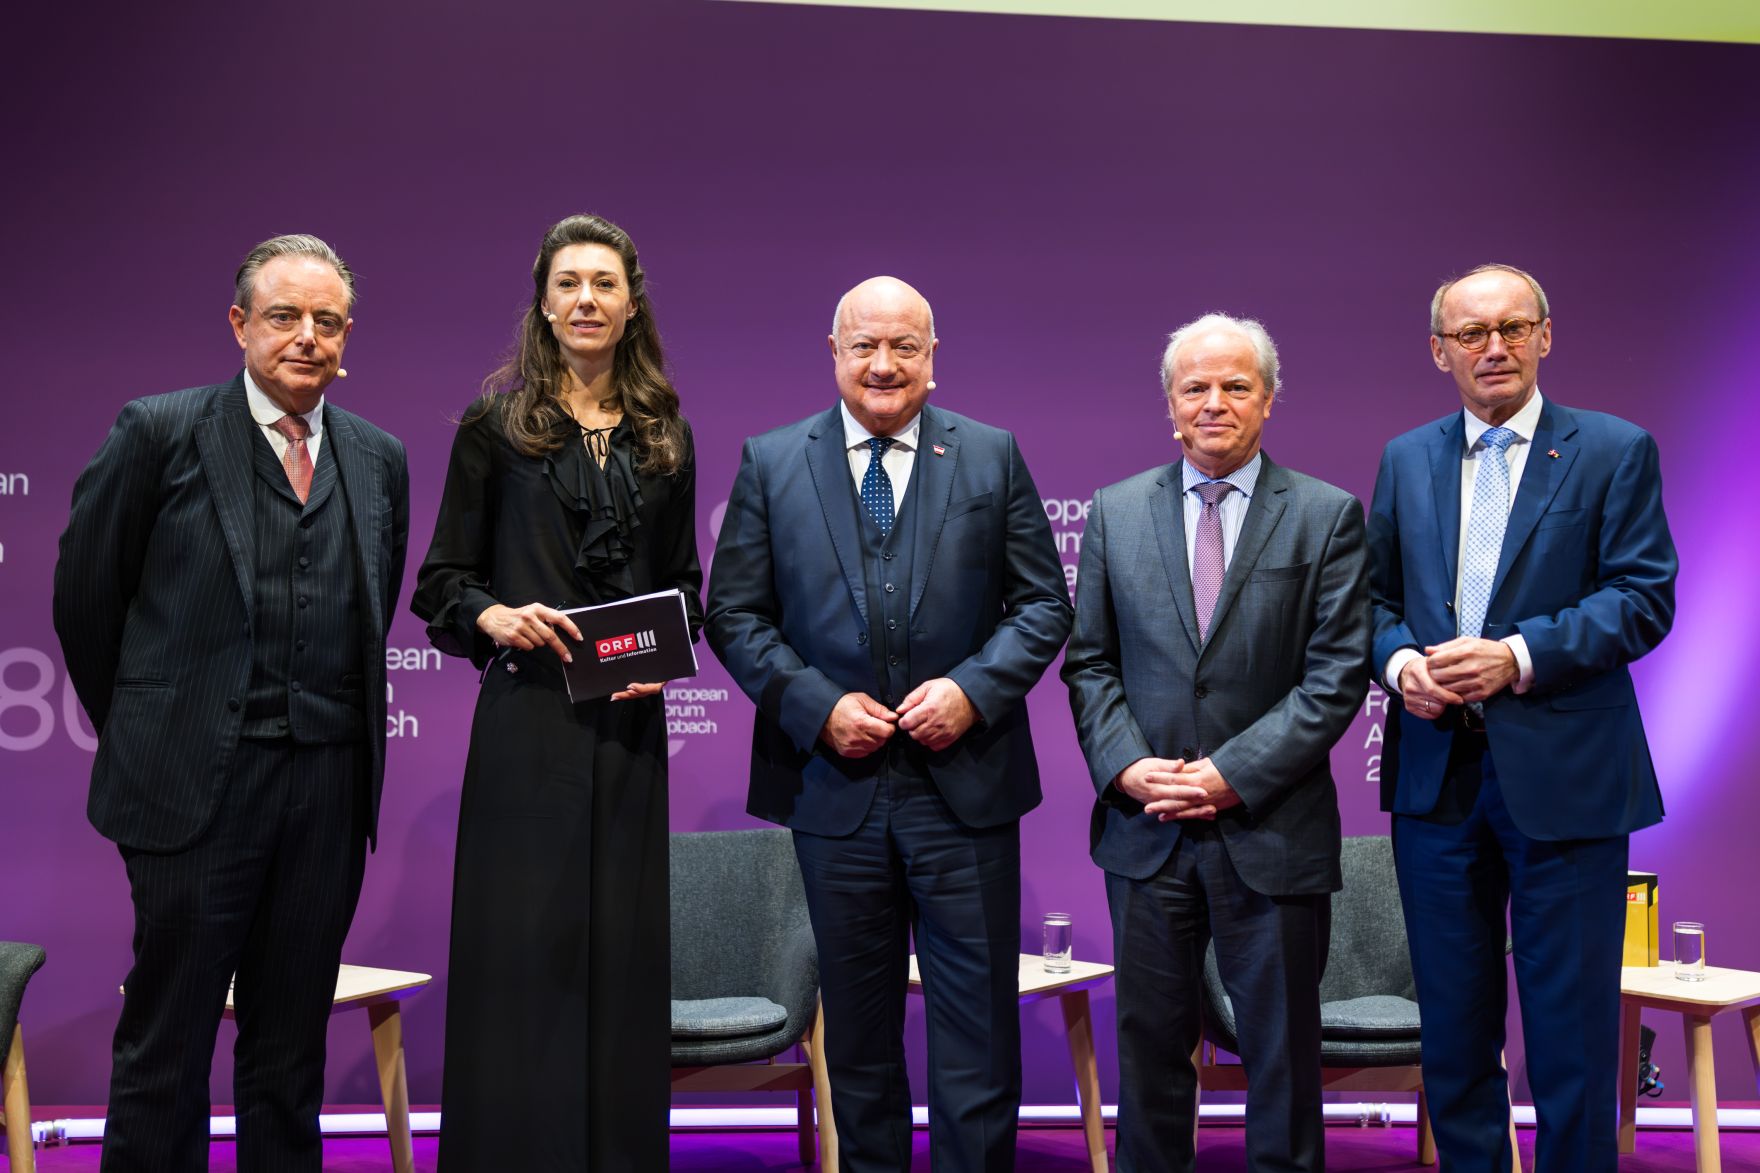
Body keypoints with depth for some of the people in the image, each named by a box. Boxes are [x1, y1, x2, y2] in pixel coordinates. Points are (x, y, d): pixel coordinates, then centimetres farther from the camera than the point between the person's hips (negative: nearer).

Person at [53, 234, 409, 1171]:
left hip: (329, 783, 4)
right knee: (166, 1042, 4)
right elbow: (85, 593, 2)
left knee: (291, 1043, 13)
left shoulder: (379, 460, 10)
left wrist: (341, 729, 13)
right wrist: (140, 734, 8)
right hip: (197, 780, -4)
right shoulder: (159, 432, -3)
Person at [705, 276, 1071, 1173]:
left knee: (978, 1025, 3)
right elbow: (734, 614, 2)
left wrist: (974, 689, -12)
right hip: (834, 787, 1)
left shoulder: (993, 457, 5)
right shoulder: (771, 462, 5)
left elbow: (1043, 602, 4)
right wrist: (816, 705, -11)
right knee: (857, 1030, 13)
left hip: (964, 785, 0)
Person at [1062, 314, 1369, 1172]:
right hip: (1146, 829, 2)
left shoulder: (1326, 515, -2)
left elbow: (1337, 676, -7)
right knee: (1149, 1042, 11)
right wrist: (1125, 766, -8)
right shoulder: (1115, 512, 7)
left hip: (1272, 832, -2)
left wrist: (1234, 773, -14)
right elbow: (1089, 661, 7)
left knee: (1282, 1052, 10)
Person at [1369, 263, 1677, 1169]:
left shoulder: (1614, 451, 0)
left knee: (1571, 1024, 3)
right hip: (1436, 776, 4)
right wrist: (1398, 659, -9)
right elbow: (1379, 595, 13)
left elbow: (1644, 595, -7)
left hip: (1563, 778, -4)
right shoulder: (1406, 460, 12)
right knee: (1453, 1022, 13)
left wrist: (1520, 655, -18)